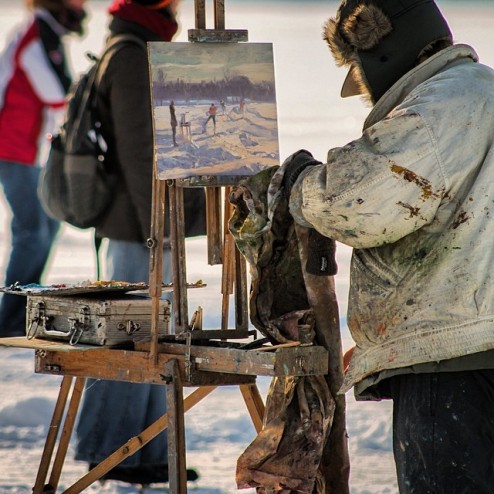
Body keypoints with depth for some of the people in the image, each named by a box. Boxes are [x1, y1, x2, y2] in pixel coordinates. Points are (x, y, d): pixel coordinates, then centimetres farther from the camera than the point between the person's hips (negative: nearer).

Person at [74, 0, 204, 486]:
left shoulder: (126, 56, 16)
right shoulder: (133, 62, -17)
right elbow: (140, 154, -21)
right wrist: (158, 230, -20)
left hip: (141, 227, 11)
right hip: (140, 228, -11)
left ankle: (150, 452, 20)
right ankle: (110, 453, 2)